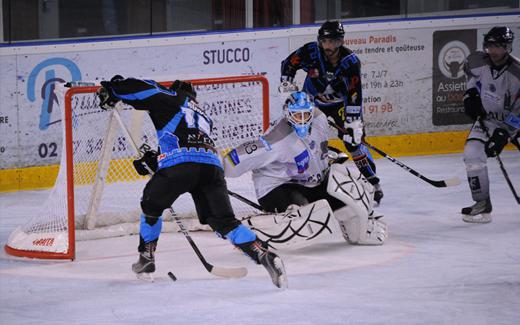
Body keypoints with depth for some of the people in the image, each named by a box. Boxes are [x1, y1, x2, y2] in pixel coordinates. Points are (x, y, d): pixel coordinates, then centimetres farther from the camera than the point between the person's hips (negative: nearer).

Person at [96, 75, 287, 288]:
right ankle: (263, 255, -15)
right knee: (224, 221, 3)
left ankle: (147, 257, 28)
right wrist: (150, 161, 46)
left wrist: (111, 91, 25)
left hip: (180, 164, -5)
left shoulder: (172, 99, 22)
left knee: (151, 205, 22)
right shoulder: (202, 117, 40)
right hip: (212, 165, 5)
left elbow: (143, 89, 10)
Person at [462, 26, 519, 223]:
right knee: (473, 154, -16)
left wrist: (504, 134, -30)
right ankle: (482, 205, -8)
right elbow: (470, 70, 13)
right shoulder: (477, 61, -16)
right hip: (487, 117, 3)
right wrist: (471, 92, 1)